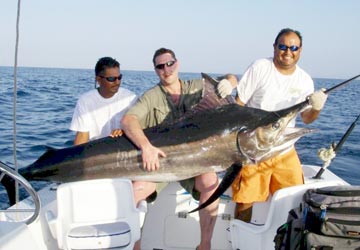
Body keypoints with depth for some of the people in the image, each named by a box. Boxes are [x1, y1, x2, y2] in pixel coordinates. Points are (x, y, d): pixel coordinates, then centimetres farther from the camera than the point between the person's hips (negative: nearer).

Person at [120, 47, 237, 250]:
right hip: (159, 159, 0)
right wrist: (146, 146, -38)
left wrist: (227, 82, -11)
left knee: (210, 182, -29)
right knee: (135, 189, -25)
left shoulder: (198, 86, 7)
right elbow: (128, 120, -19)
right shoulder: (151, 97, -2)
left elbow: (232, 79, 16)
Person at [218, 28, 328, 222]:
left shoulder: (305, 80, 5)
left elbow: (306, 119, 5)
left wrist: (316, 108, -18)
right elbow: (237, 105, -6)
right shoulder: (260, 68, -7)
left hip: (286, 152, 4)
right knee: (245, 200, -2)